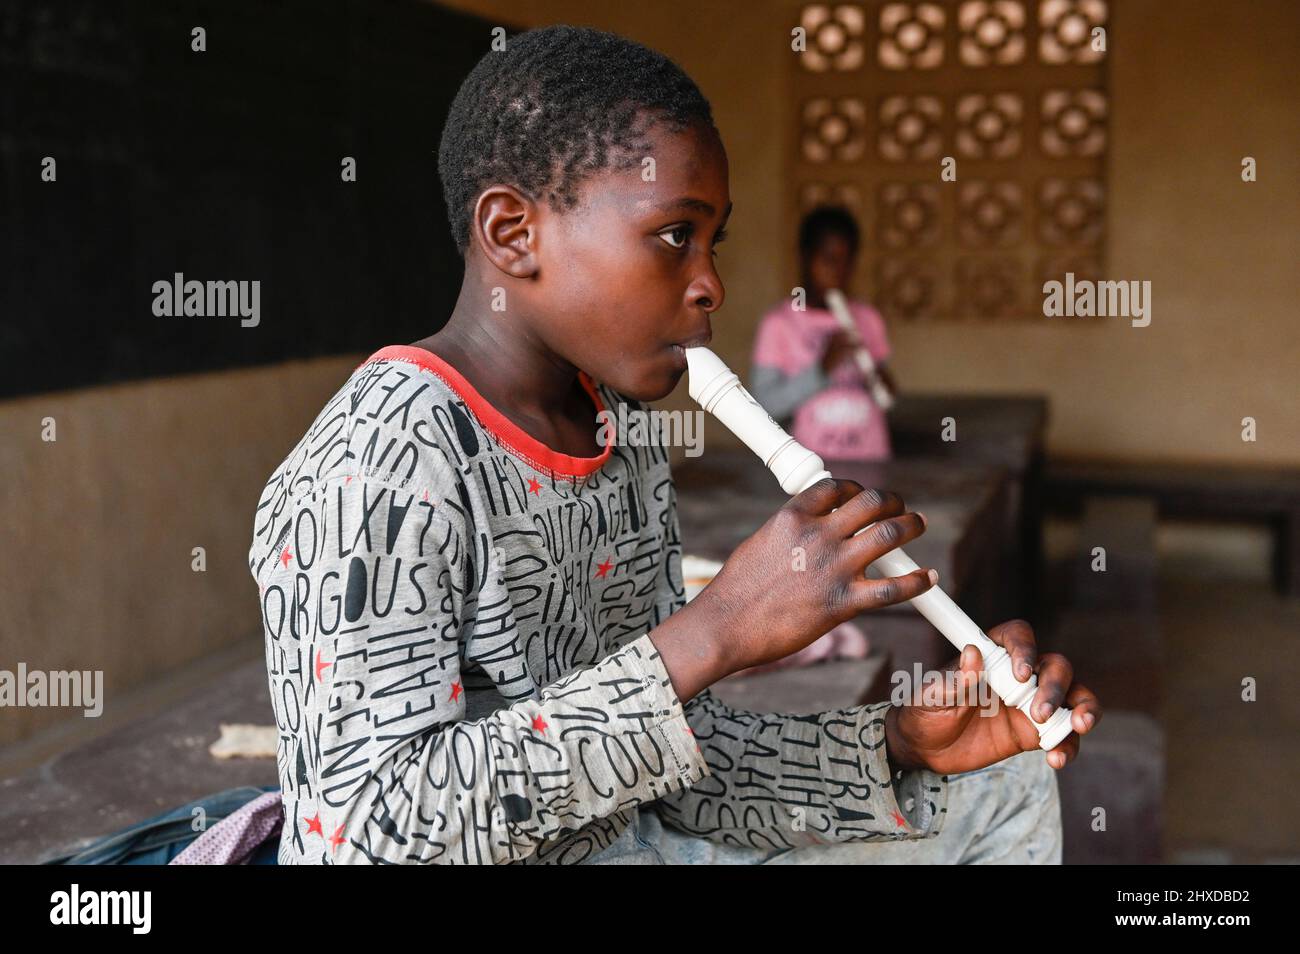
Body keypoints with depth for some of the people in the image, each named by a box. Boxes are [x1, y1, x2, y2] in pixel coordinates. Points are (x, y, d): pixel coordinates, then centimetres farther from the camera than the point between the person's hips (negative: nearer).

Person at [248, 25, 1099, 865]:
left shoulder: (629, 443, 2)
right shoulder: (376, 466, -24)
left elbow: (670, 755, 4)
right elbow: (365, 833, -31)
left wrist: (901, 743, -12)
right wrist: (711, 633, -32)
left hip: (625, 840, 8)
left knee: (1007, 785, 10)